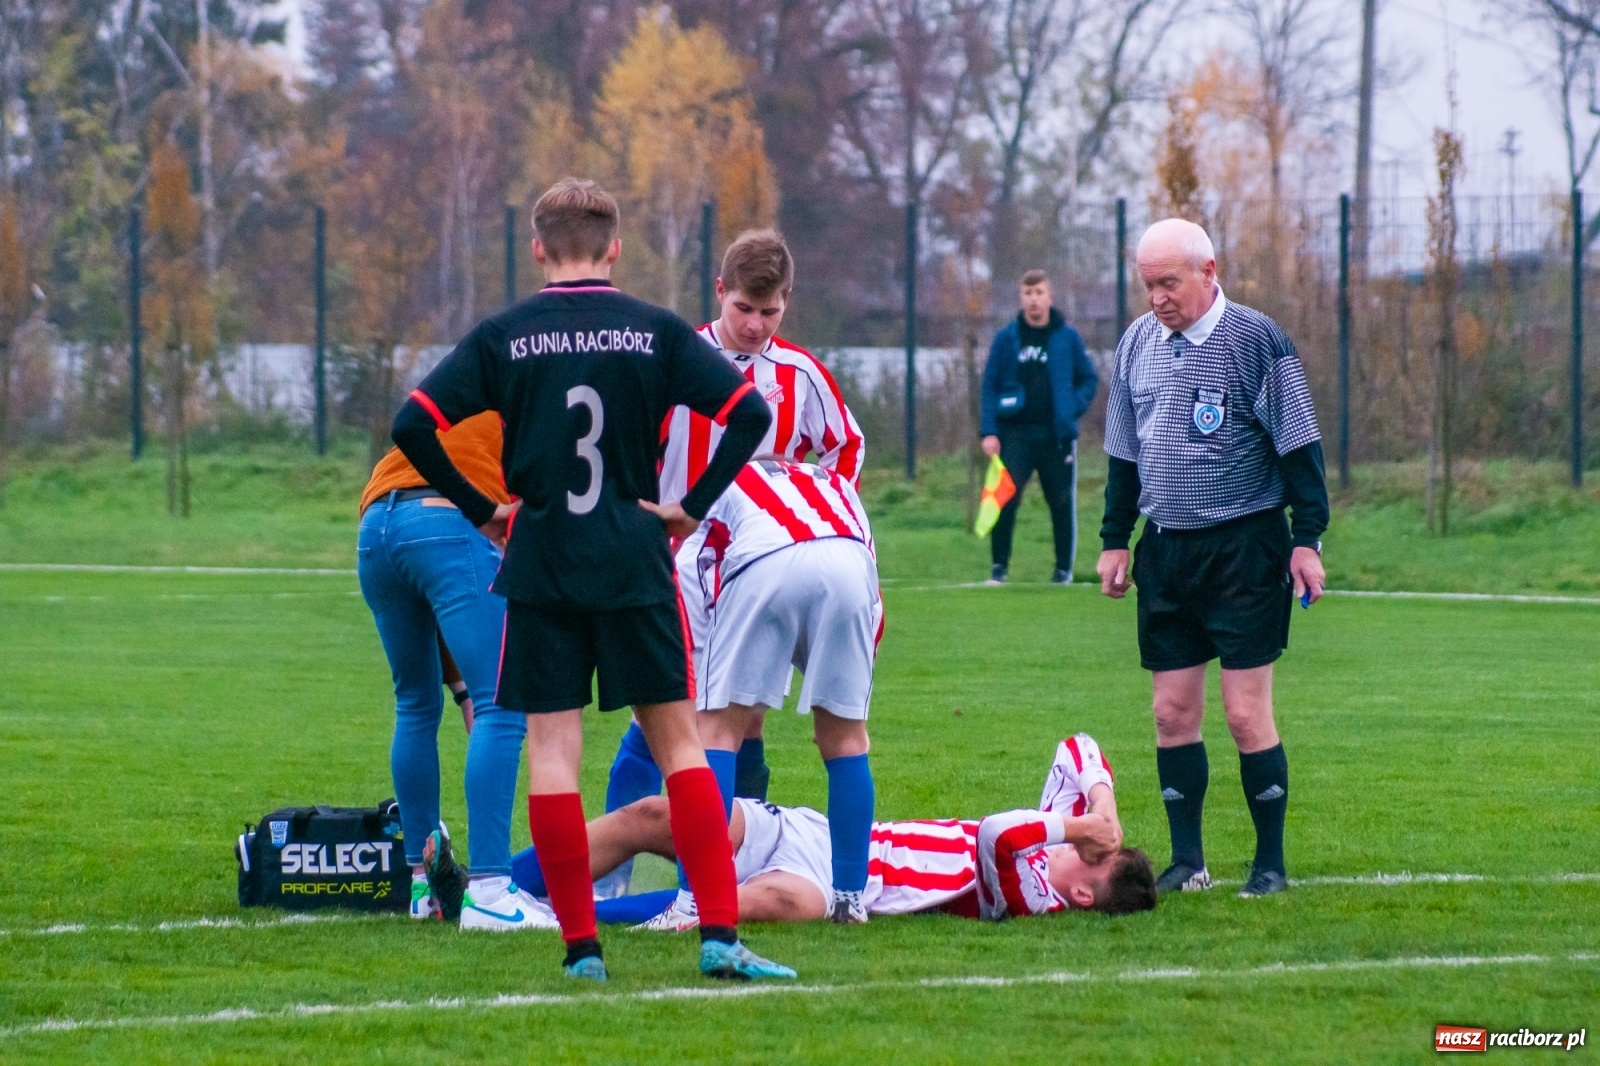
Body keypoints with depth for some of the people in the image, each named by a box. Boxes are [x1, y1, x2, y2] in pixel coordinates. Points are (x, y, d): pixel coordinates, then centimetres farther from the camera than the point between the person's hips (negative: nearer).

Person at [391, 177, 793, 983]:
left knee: (552, 748, 3)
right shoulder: (655, 331, 1)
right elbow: (748, 414, -6)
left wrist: (481, 509, 4)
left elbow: (413, 425, -5)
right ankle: (719, 934, -3)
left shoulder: (503, 336, 0)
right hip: (636, 567, 0)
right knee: (677, 740, 5)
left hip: (540, 563, 0)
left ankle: (581, 945, -1)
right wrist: (693, 507, 1)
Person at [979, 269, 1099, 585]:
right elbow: (990, 385, 4)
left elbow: (1089, 379, 13)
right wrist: (989, 432, -5)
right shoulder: (1006, 338, 4)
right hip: (1015, 432, -1)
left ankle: (1064, 568, 14)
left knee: (1062, 502, 4)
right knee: (1005, 497, -12)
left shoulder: (1068, 337, 5)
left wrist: (1074, 408, -4)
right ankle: (999, 565, -3)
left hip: (1057, 434, 1)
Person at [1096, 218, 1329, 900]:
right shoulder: (1136, 344, 9)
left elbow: (1299, 447, -7)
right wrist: (1115, 539, 14)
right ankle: (1187, 862, 11)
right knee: (1173, 710, 4)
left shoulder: (1256, 340, -8)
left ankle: (1271, 863, 3)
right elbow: (1123, 453, 18)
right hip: (1165, 549, 5)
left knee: (1246, 711, -7)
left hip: (1244, 548, -5)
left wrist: (1307, 539, -10)